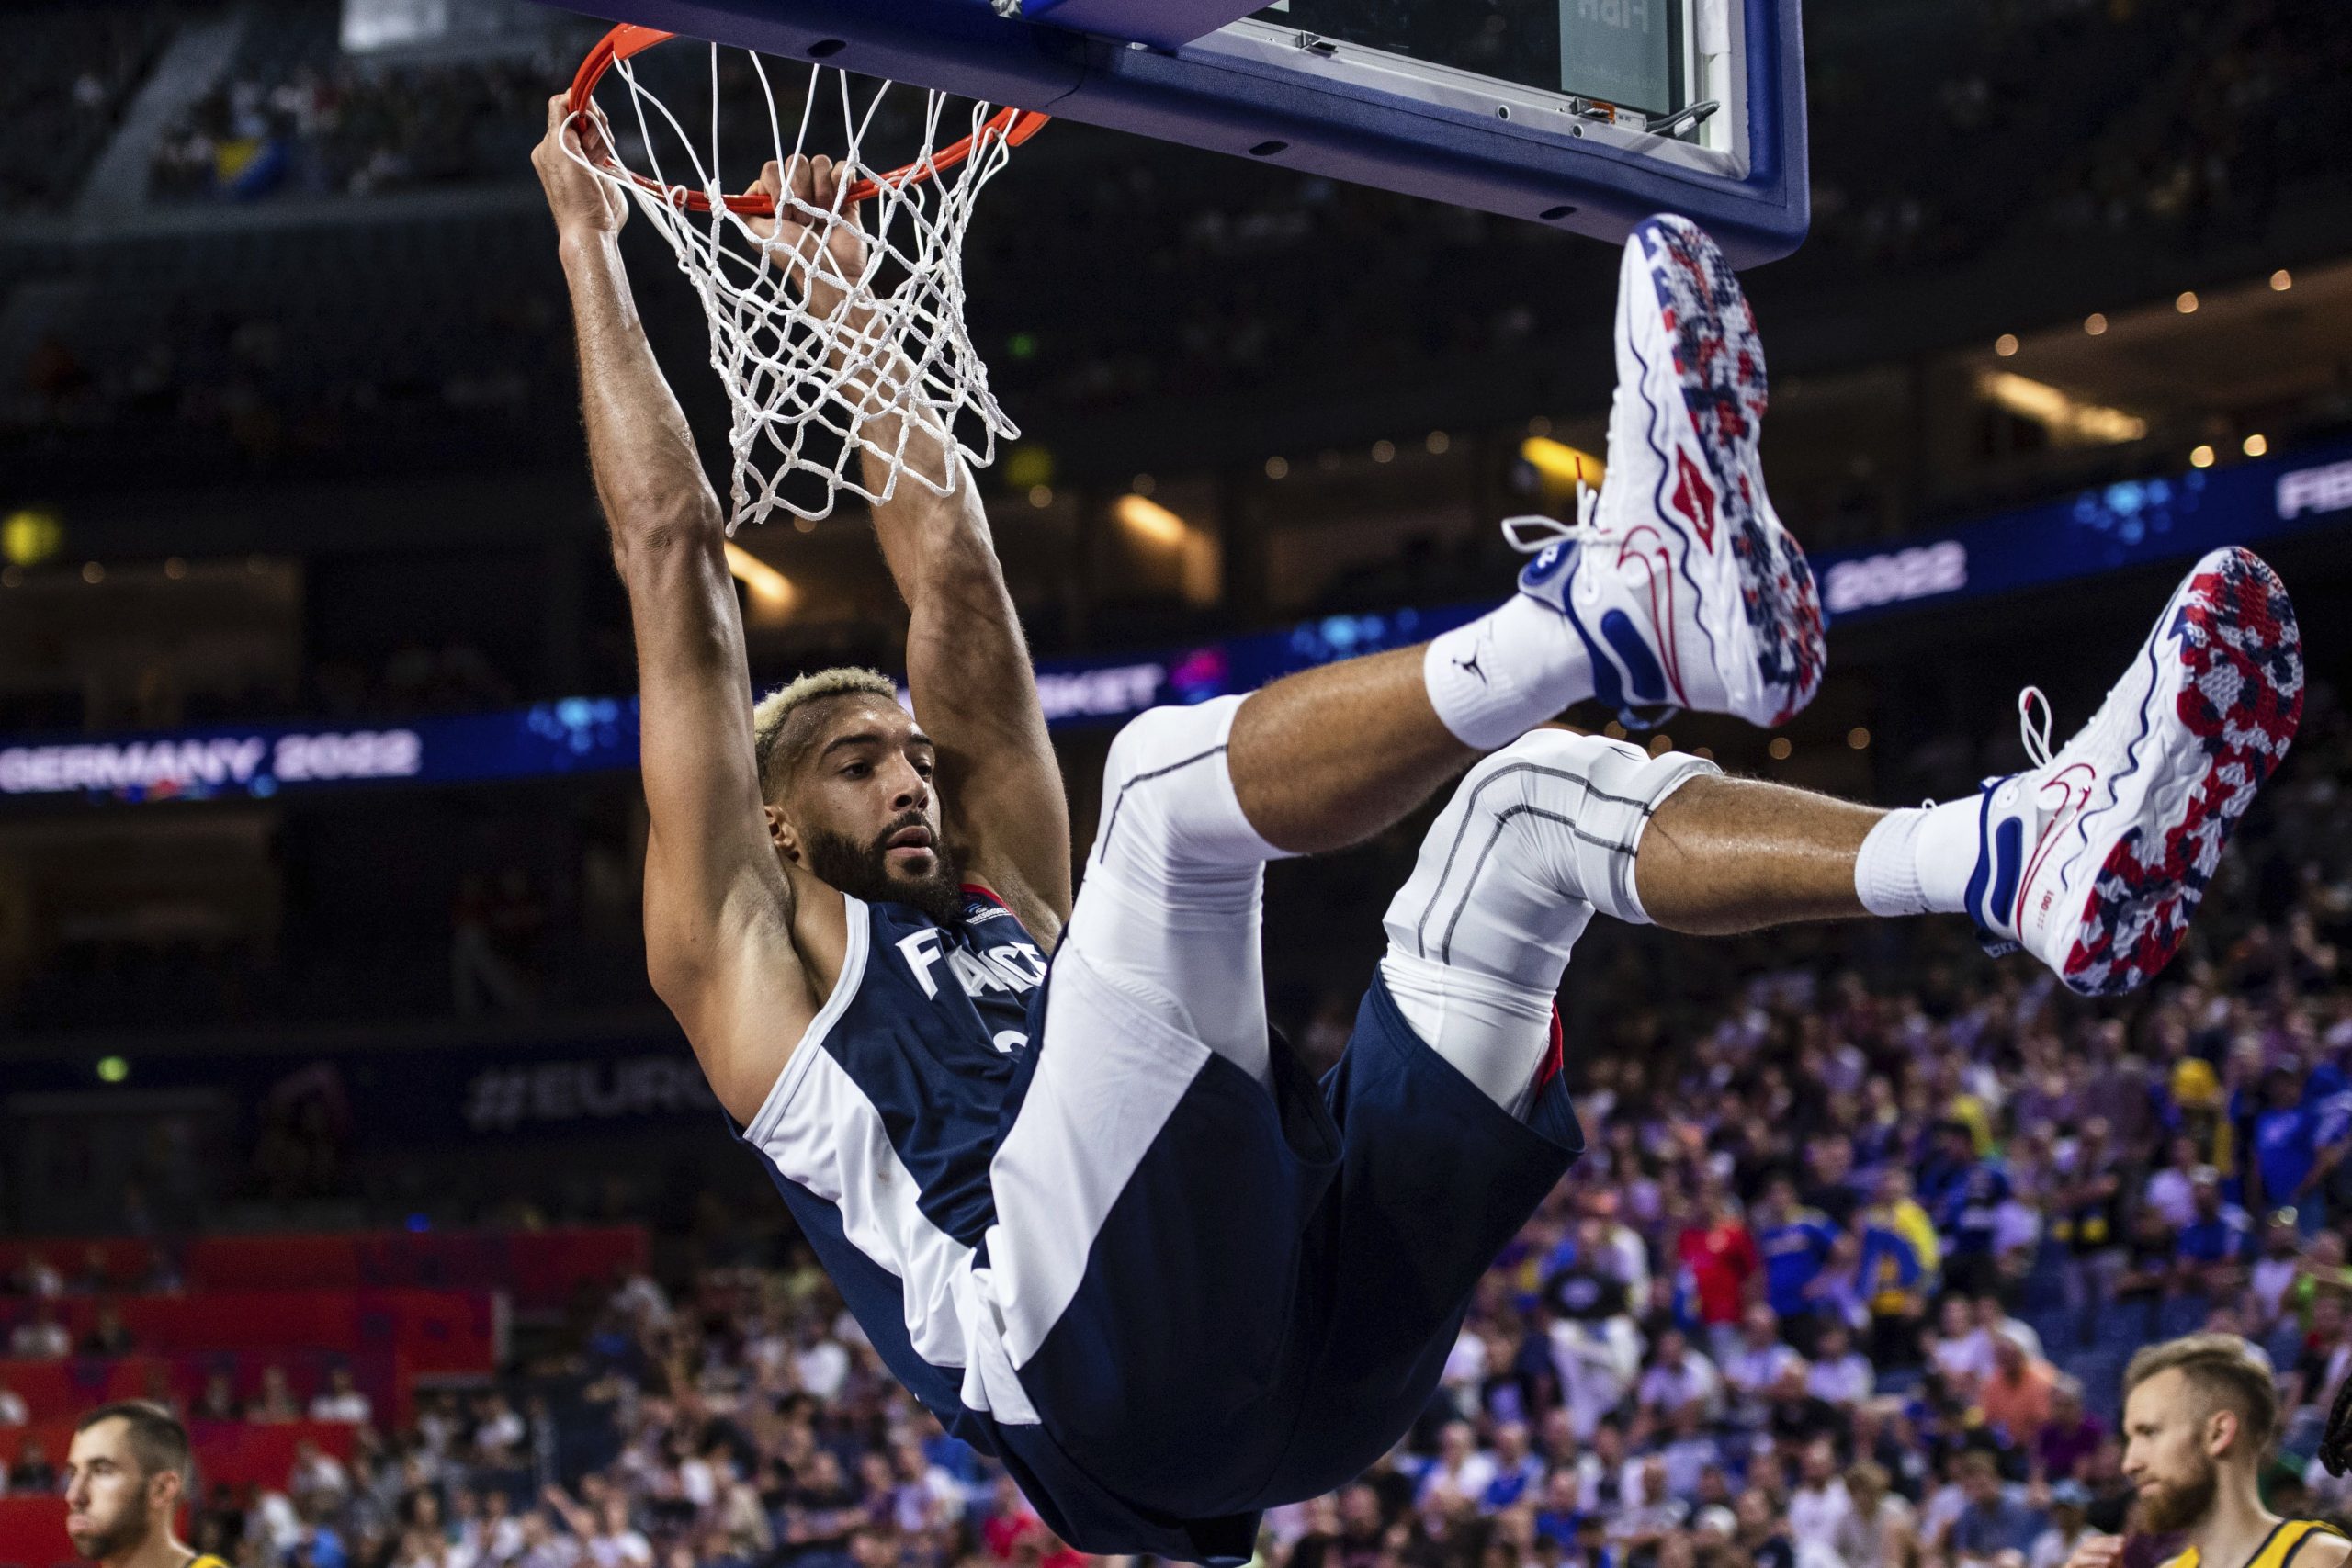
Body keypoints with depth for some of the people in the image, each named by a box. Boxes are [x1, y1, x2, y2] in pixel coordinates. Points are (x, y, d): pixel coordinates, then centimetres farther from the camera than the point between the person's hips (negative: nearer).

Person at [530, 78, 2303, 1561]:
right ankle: (1618, 601, -40)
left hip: (1316, 1355, 7)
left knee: (1535, 795, 4)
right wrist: (593, 249, 27)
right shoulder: (749, 949, 22)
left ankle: (2022, 855, -19)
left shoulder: (1011, 901, 38)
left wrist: (848, 301, 46)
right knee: (1173, 763, -19)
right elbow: (674, 559, 21)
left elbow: (952, 569, 41)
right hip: (1113, 1357, -7)